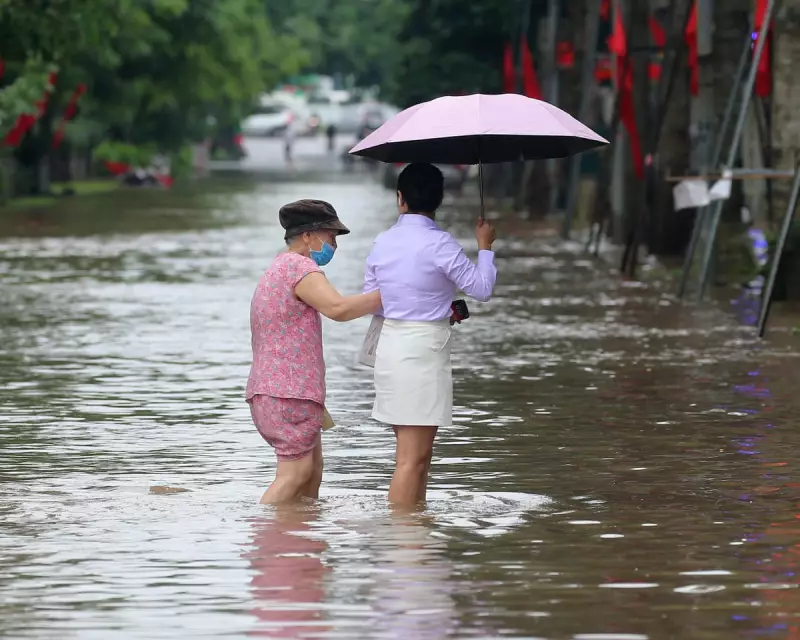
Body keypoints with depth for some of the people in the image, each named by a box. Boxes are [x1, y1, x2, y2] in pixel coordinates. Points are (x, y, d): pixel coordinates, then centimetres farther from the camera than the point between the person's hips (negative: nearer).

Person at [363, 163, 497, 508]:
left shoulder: (382, 243, 6)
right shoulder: (439, 244, -13)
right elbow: (482, 288, -7)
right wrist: (485, 246, 8)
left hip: (389, 345, 7)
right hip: (424, 348, -7)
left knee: (416, 452, 17)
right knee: (413, 457, -6)